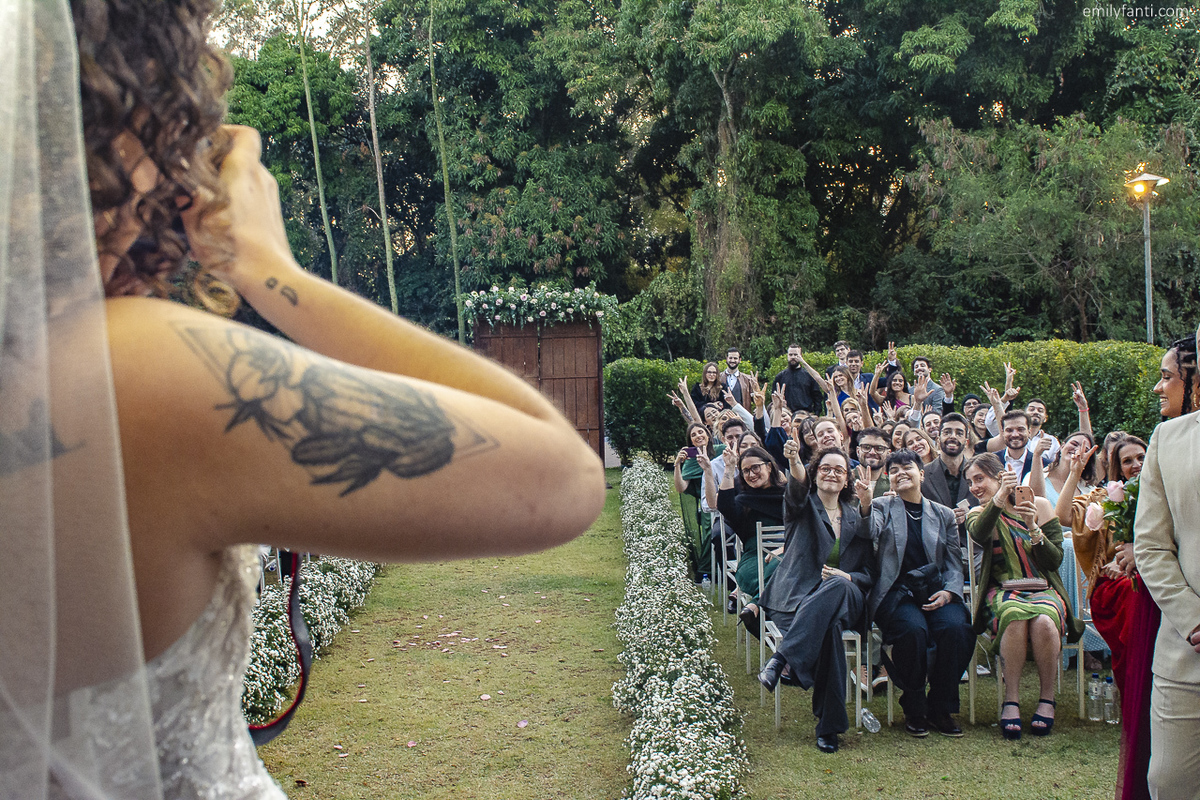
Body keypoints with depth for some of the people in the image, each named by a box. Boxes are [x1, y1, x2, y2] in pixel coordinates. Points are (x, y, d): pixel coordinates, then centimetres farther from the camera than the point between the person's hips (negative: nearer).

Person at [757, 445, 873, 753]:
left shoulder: (856, 520, 21)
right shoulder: (802, 506, 12)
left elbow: (867, 574, 17)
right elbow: (798, 485, -15)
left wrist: (846, 578, -8)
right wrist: (794, 461, -40)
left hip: (843, 601, 2)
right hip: (795, 597, -2)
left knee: (838, 586, -38)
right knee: (829, 628, -38)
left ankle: (781, 658, -40)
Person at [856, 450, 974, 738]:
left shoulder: (943, 514, 18)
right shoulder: (882, 507, 12)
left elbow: (954, 563, 16)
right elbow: (870, 533, -12)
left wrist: (948, 592, -4)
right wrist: (865, 505, -33)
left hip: (936, 590, 2)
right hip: (896, 591, -2)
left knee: (955, 627, -29)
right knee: (913, 630, -33)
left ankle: (941, 708, -8)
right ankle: (913, 708, -10)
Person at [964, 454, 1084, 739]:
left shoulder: (1040, 505, 8)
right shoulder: (978, 513, 9)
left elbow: (1055, 560, 2)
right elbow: (979, 534, -19)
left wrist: (1033, 528, -12)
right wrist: (999, 498, -30)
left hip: (1043, 589, 0)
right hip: (1003, 591, 0)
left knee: (1043, 620, -36)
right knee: (1015, 616, -37)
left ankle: (1047, 698, -17)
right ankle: (1011, 700, -27)